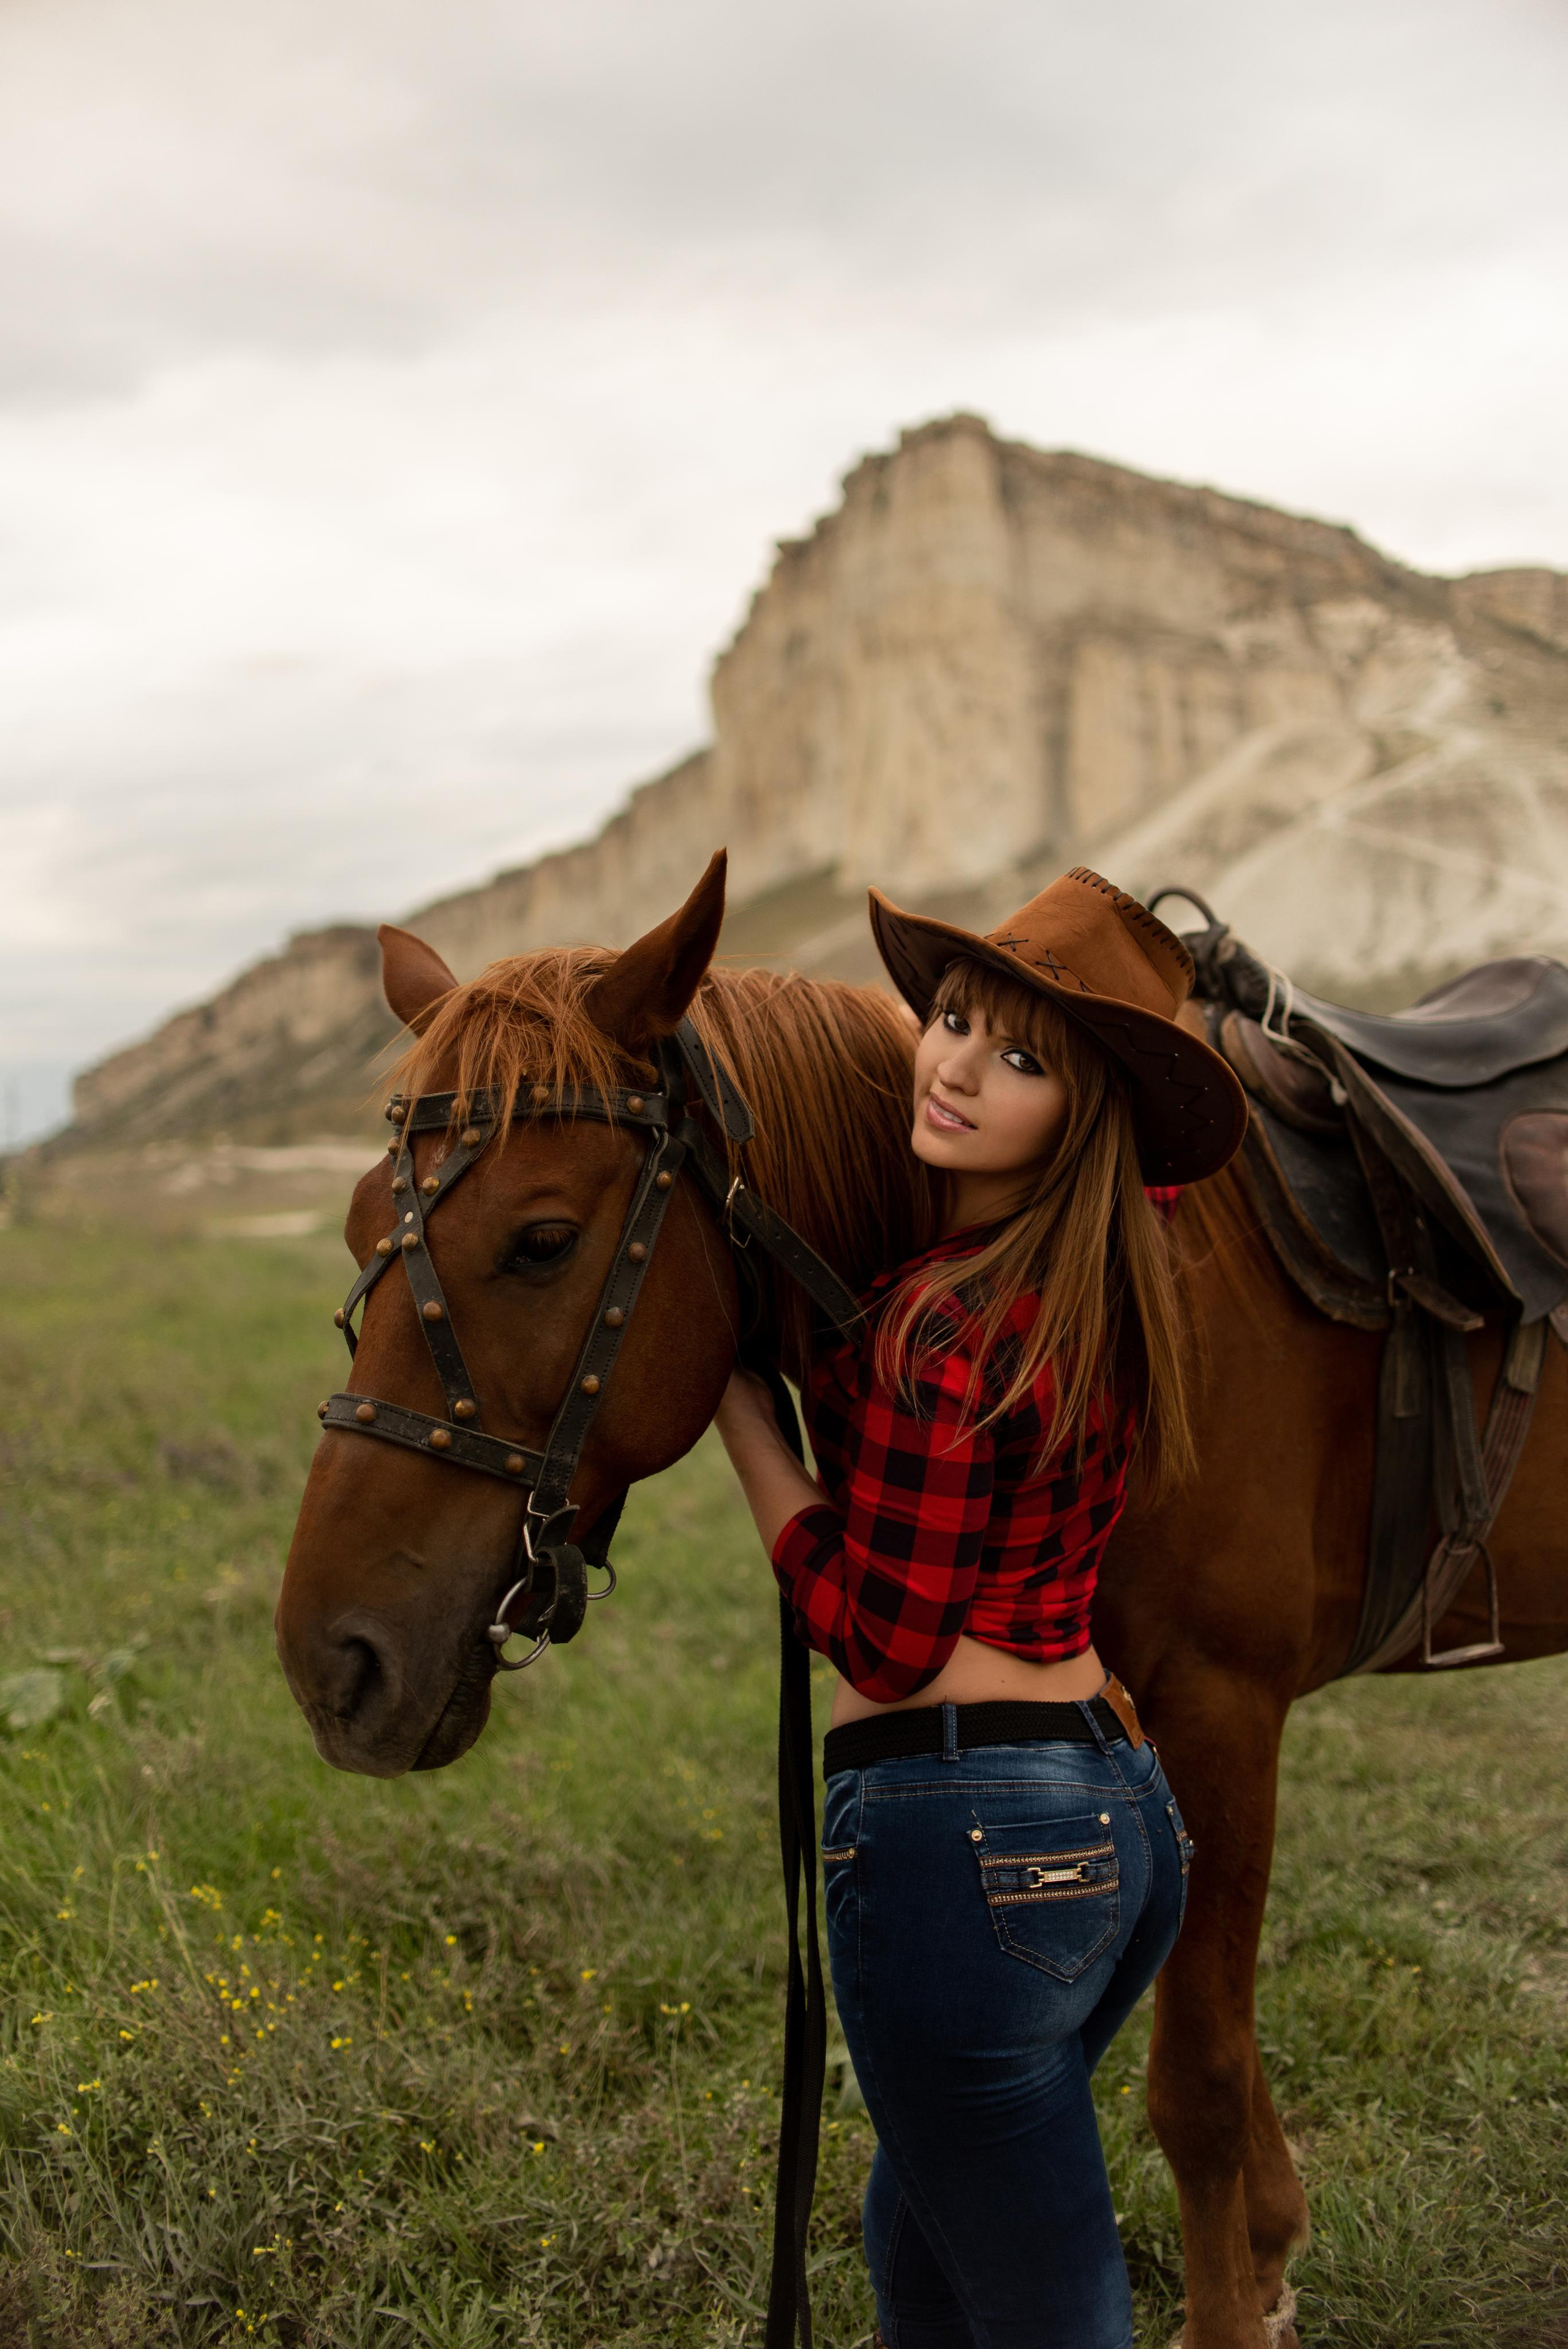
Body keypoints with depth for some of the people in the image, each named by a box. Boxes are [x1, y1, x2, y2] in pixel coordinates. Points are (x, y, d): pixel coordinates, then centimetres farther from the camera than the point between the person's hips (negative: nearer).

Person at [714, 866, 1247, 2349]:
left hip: (959, 1833, -9)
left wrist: (734, 1393, -9)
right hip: (1123, 1814, 9)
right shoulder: (1102, 1292, 5)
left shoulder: (946, 1325, -20)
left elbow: (879, 1639, -15)